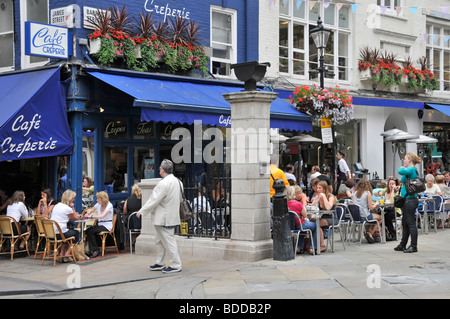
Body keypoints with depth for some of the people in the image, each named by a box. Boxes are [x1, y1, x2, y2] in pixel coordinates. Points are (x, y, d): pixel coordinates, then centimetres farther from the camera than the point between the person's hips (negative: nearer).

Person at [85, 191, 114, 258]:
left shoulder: (109, 206, -12)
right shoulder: (98, 205, 8)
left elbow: (102, 216, -25)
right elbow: (91, 211, 22)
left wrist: (91, 216, -27)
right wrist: (87, 213, -2)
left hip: (107, 226, -6)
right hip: (100, 224, 6)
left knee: (90, 231, -26)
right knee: (88, 231, -22)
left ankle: (95, 250, -16)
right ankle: (93, 250, -21)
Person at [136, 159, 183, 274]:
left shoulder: (164, 183, -22)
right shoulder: (177, 181, 7)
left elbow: (154, 200, -21)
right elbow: (180, 199, 17)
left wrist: (142, 212, -10)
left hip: (164, 219, -10)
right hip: (171, 216, 10)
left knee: (169, 241, -3)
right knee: (160, 240, 19)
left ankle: (176, 265, 3)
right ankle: (160, 263, 27)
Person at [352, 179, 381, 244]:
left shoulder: (355, 193, 5)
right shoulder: (368, 193, -10)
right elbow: (371, 208, -11)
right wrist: (376, 204, 11)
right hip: (365, 216, -6)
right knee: (380, 217, 20)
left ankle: (369, 232, 19)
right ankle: (370, 234, 16)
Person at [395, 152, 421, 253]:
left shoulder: (411, 170, -14)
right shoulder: (414, 170, 15)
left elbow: (401, 172, -31)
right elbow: (403, 180, 24)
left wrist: (402, 168, -12)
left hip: (410, 200, -10)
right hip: (407, 200, 10)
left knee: (411, 223, -4)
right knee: (405, 224, 16)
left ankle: (413, 246, 1)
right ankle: (402, 245, 25)